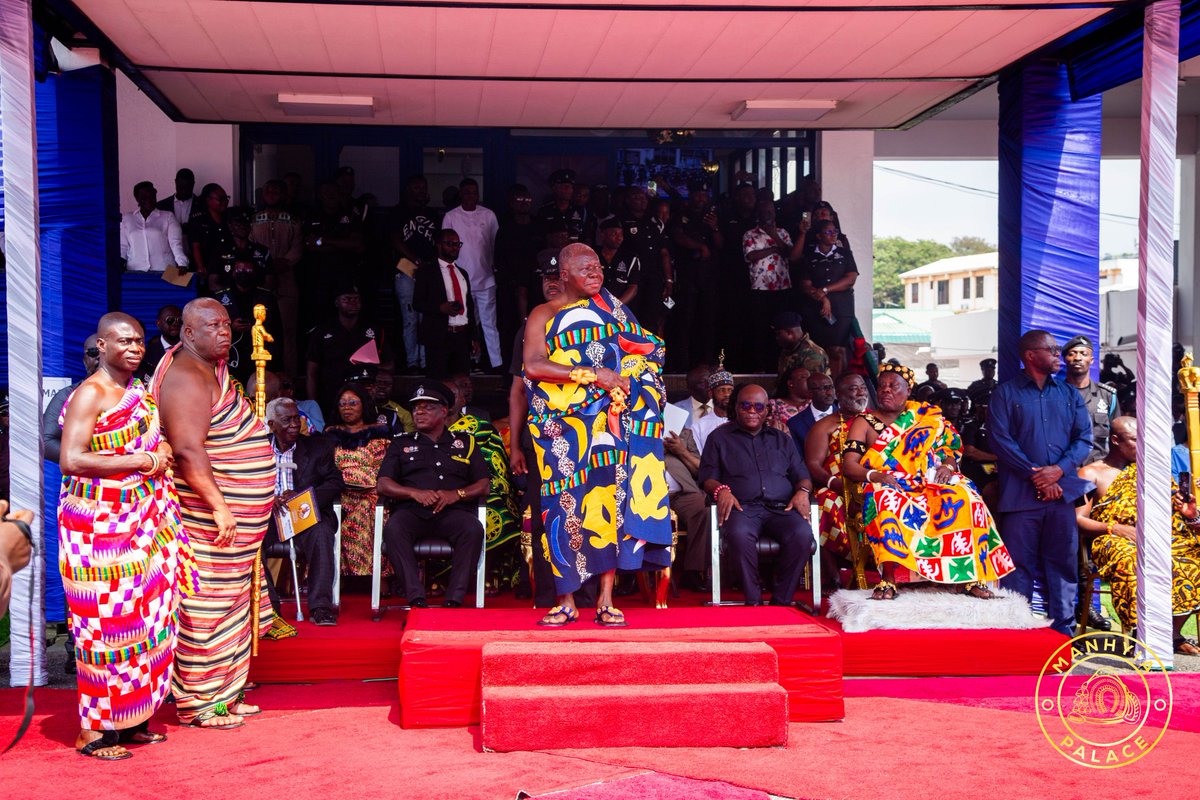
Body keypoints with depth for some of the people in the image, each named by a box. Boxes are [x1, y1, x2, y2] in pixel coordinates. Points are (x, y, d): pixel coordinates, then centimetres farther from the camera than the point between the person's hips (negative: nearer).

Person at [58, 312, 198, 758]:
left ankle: (129, 720, 19)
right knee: (105, 620, -5)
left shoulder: (137, 392, 16)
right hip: (99, 524, -8)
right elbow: (71, 460, -19)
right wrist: (142, 461, -16)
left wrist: (159, 453, 8)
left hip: (139, 520, 8)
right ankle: (93, 731, 5)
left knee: (139, 616, 9)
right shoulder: (90, 394, -9)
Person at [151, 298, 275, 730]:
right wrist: (219, 507, -28)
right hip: (210, 518, -11)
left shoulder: (213, 372, 16)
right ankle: (198, 704, 7)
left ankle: (223, 694, 26)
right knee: (207, 610, -3)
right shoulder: (188, 378, -16)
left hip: (231, 518, 11)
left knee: (229, 607, 16)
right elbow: (188, 450, -26)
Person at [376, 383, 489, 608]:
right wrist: (415, 493, -9)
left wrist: (456, 494, -8)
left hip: (453, 511, 0)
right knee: (393, 529, -35)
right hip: (411, 510, 0)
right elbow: (383, 485, 11)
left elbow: (483, 486, 13)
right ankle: (416, 599, -37)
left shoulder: (465, 442, 22)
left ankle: (454, 601, -35)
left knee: (473, 529, -34)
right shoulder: (402, 444, 23)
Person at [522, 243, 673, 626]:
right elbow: (533, 366, -9)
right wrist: (590, 374, -14)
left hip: (608, 422, 2)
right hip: (563, 427, -2)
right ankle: (566, 601, 3)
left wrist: (623, 382, -7)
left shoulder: (611, 309, 15)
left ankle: (606, 599, -1)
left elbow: (646, 354, 13)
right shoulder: (543, 315, 7)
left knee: (609, 500, -5)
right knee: (567, 506, -4)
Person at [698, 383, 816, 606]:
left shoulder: (781, 439, 29)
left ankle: (781, 600, -21)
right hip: (742, 507, -2)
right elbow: (707, 476, 11)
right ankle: (753, 600, -29)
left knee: (802, 534, -32)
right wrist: (721, 490, -11)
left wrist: (803, 491, -1)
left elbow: (802, 474, 23)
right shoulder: (720, 437, 21)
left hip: (780, 508, 2)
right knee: (739, 534, -39)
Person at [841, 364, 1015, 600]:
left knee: (962, 496, -29)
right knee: (885, 499, -38)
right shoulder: (864, 423, 13)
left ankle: (971, 576, -28)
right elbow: (849, 465, 2)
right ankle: (887, 580, -40)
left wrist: (947, 466, -9)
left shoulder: (926, 417, 19)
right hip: (887, 486, -2)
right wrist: (875, 476, -18)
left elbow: (951, 450, 15)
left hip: (929, 484, 2)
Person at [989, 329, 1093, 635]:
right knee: (1019, 563, -1)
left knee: (1063, 561, 7)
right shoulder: (1006, 393, 3)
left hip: (1062, 490, 4)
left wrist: (1058, 469, -9)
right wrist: (1036, 476, -13)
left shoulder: (1069, 393, 14)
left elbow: (1084, 438, 8)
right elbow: (1001, 440, -6)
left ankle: (1063, 628, 16)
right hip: (1020, 492, -3)